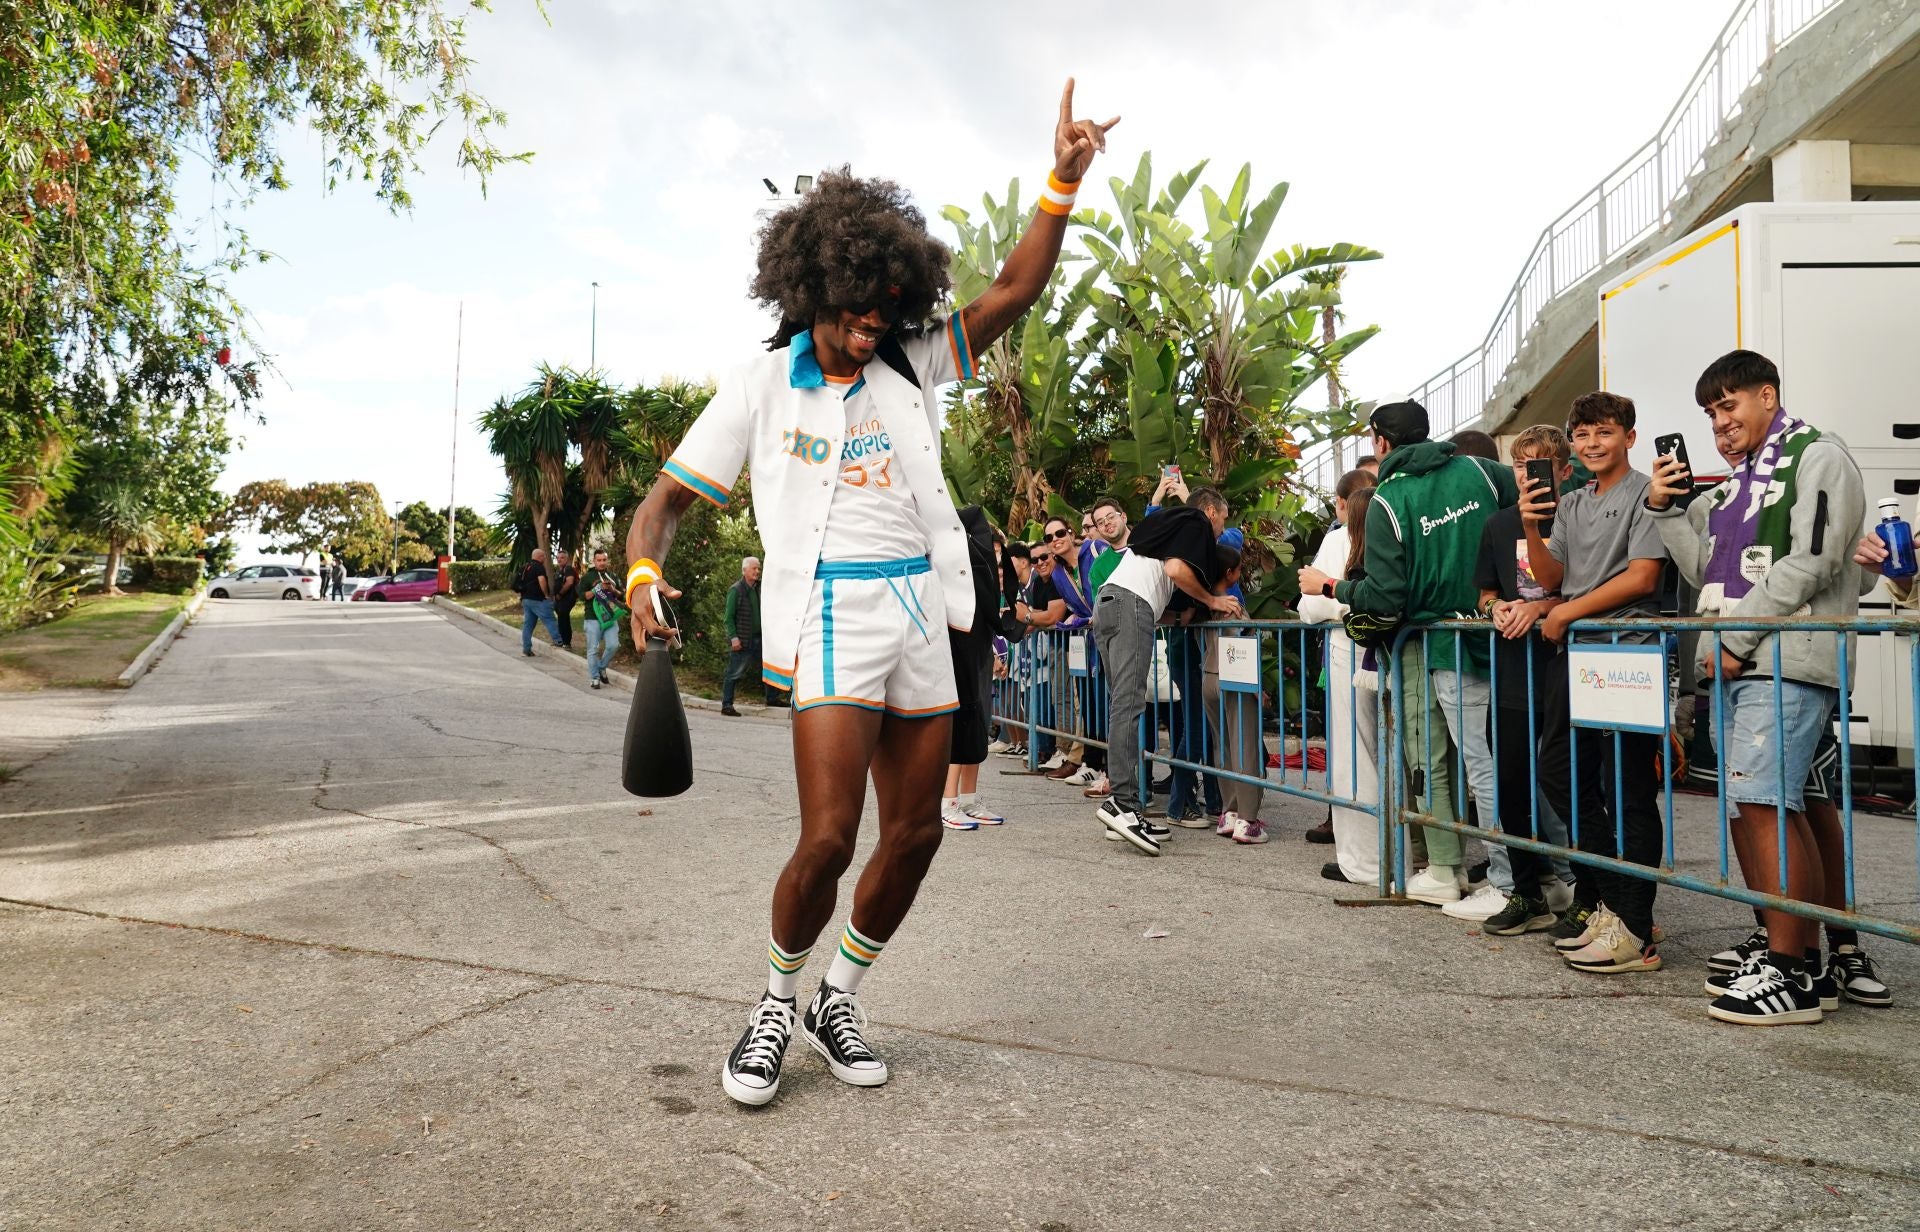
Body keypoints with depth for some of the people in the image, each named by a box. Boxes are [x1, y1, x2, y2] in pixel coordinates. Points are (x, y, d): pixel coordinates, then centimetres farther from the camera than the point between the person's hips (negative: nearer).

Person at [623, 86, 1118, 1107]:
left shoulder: (908, 368, 9)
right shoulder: (760, 388, 2)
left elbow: (1011, 294, 5)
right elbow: (669, 497, 2)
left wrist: (1063, 182, -7)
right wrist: (643, 574, -18)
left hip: (920, 613, 5)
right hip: (832, 615, -4)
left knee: (915, 832, 8)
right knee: (828, 837, -14)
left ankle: (837, 1002, 29)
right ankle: (777, 1004, 15)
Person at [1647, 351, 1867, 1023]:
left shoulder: (1817, 457, -2)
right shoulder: (1737, 479, 24)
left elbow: (1809, 564, -13)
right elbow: (1705, 568, 20)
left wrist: (1737, 638, -14)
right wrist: (1665, 509, 9)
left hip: (1786, 662, -9)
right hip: (1734, 665, 9)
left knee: (1764, 803, -15)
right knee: (1747, 807, 9)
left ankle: (1794, 976, -9)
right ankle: (1792, 951, 18)